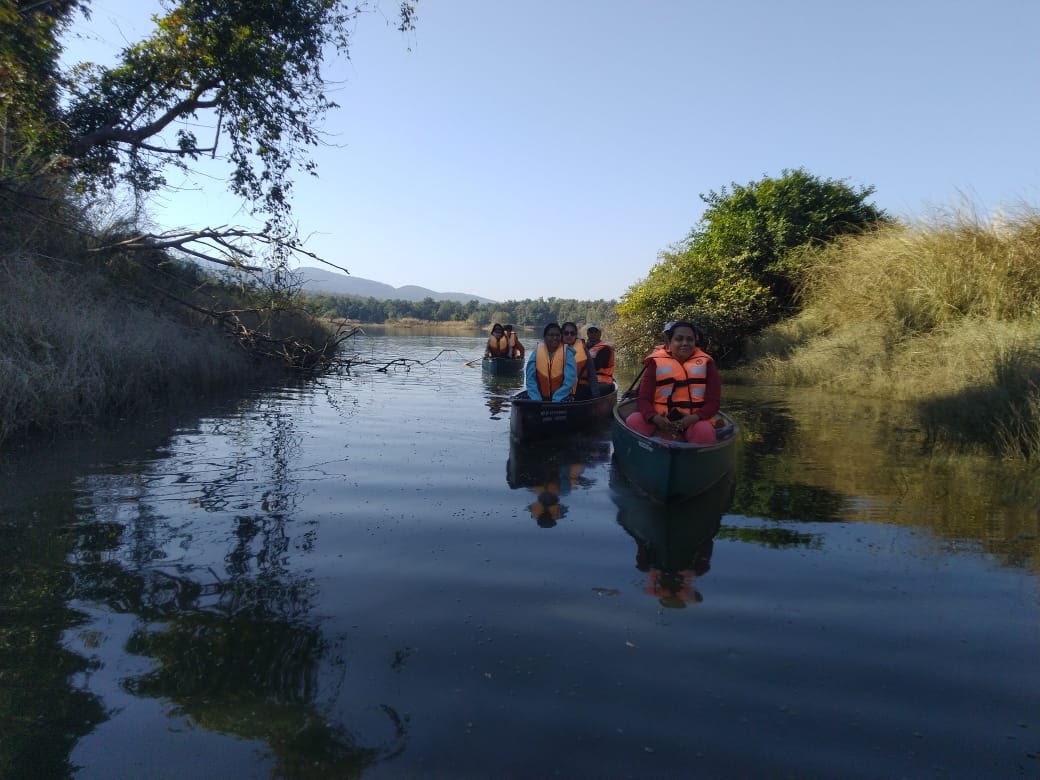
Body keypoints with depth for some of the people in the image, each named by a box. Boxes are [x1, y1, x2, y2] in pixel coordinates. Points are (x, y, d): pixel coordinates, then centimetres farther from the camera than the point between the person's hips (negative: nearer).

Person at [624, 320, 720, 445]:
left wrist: (694, 418, -20)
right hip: (661, 420, 0)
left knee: (704, 431, -35)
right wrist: (656, 418, -24)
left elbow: (713, 402, 1)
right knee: (633, 422, -28)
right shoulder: (656, 363, 4)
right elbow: (644, 399, -1)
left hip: (694, 422, 0)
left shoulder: (706, 363, 6)